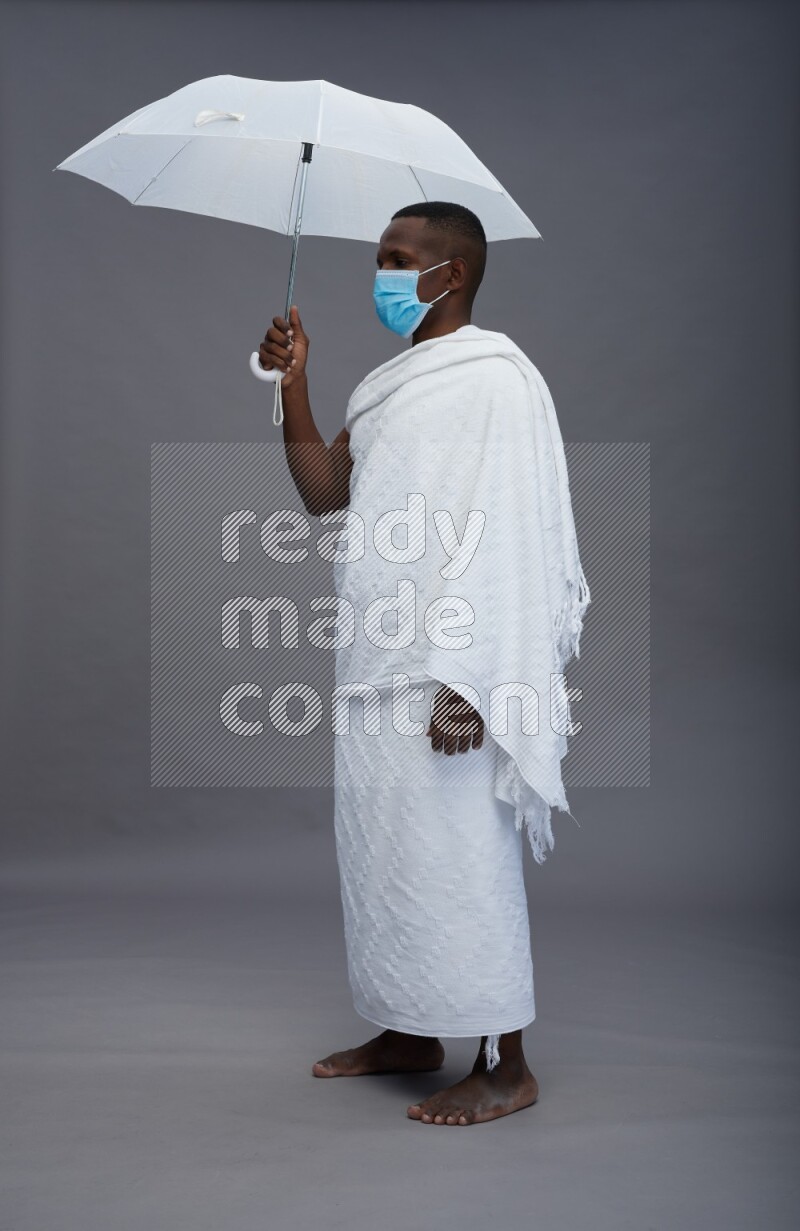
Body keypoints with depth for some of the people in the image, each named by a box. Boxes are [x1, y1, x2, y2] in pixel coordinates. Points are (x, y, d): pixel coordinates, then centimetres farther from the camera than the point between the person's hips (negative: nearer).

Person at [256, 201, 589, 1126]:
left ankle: (504, 1068, 13)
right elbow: (323, 494, 13)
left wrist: (466, 680, -21)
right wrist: (292, 385, 3)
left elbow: (507, 531, -16)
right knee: (378, 849, 14)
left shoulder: (495, 376, -9)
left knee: (460, 858, -2)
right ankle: (410, 1033, 30)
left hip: (444, 671, -9)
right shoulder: (388, 383, 18)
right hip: (378, 666, 9)